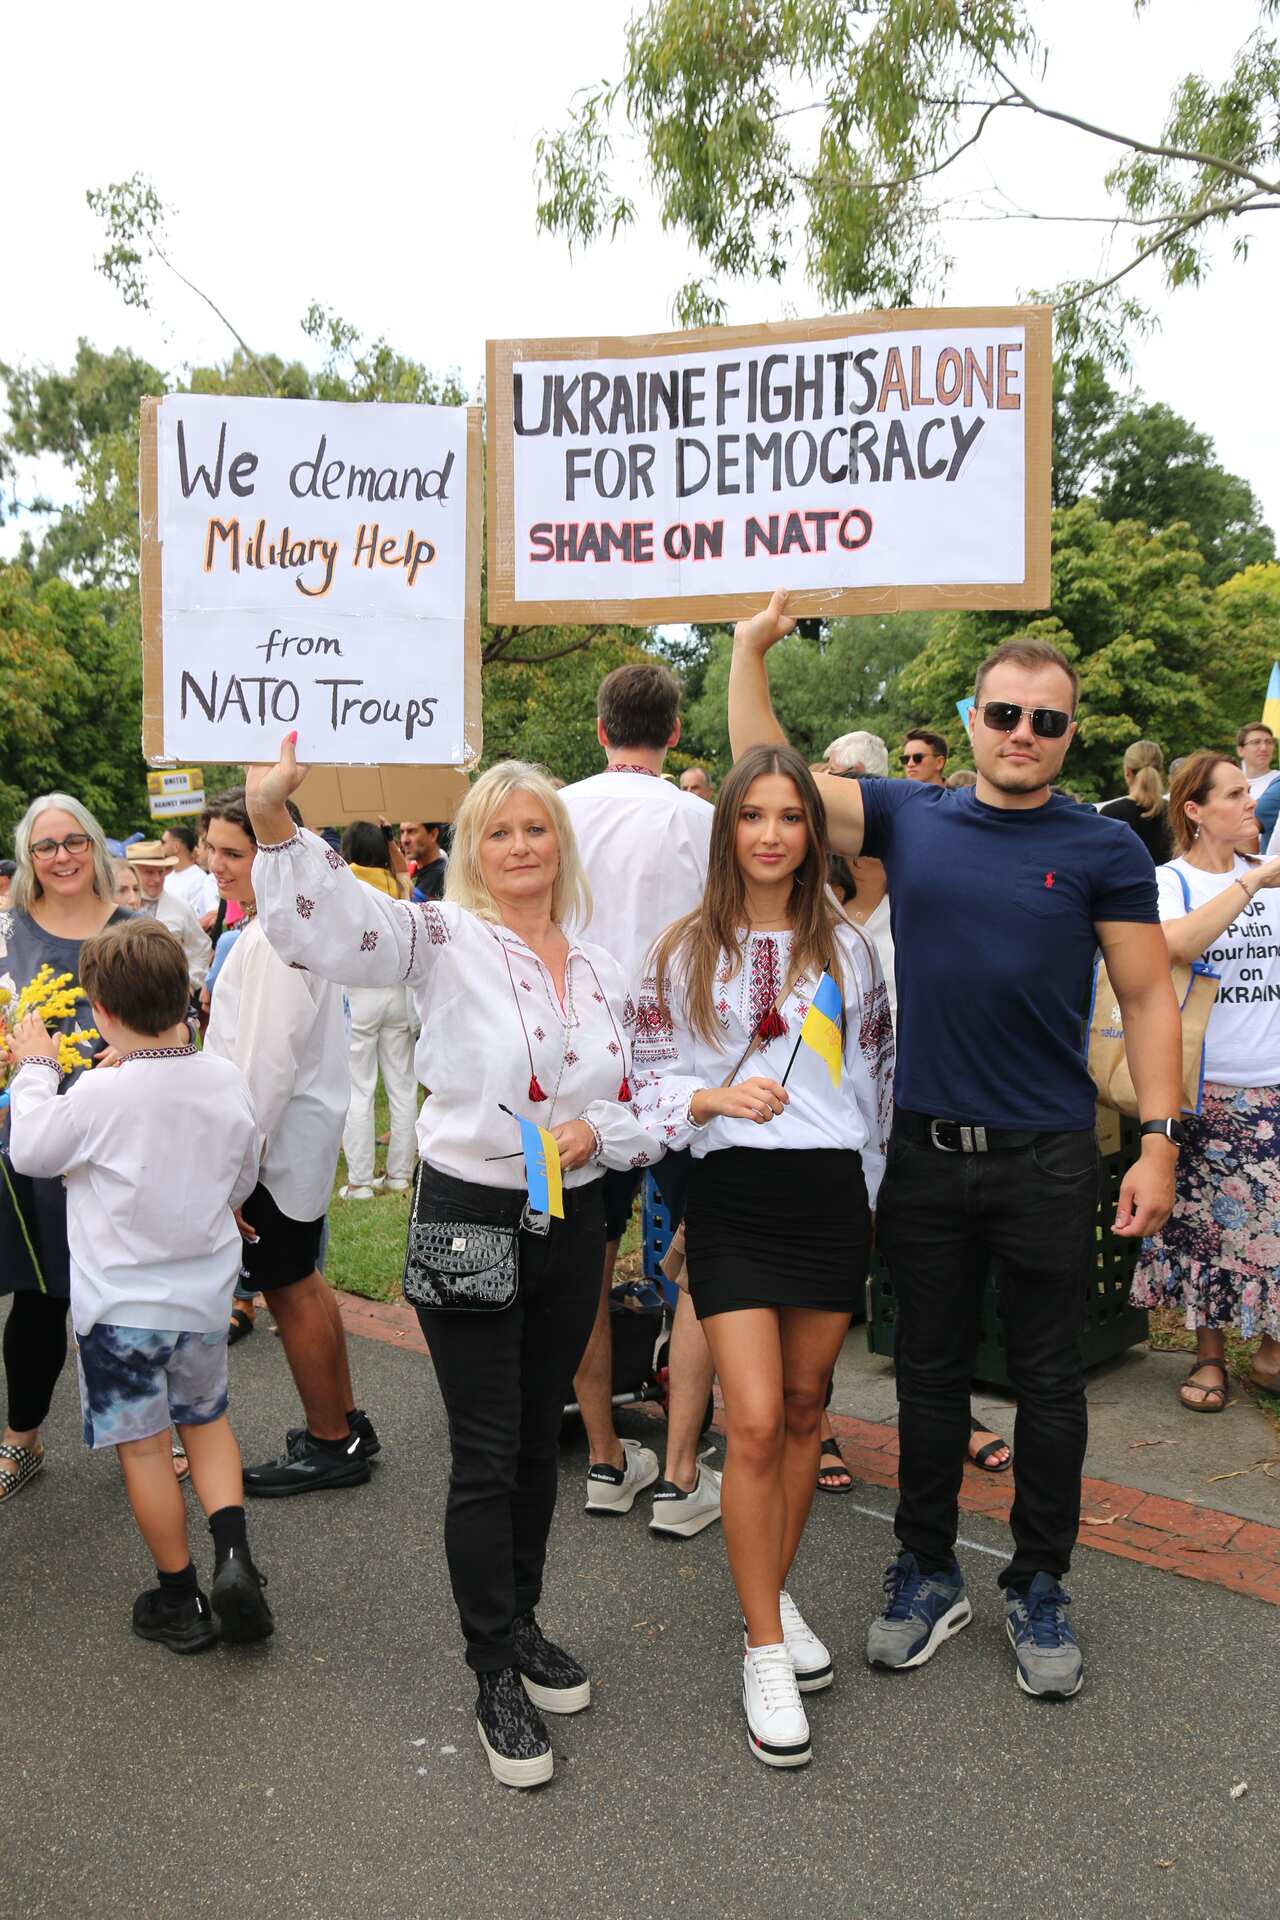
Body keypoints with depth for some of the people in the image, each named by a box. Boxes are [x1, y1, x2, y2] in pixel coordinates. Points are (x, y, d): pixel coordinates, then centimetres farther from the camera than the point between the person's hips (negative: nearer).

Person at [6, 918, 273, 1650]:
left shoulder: (100, 1095, -22)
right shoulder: (227, 1081, -7)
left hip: (121, 1304, -4)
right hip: (205, 1295, 4)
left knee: (143, 1447, 10)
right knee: (207, 1420, 23)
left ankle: (180, 1599, 21)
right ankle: (234, 1555, 8)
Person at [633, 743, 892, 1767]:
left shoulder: (847, 946, 6)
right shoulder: (686, 951, 1)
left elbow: (880, 1075, 12)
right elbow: (651, 1075, 1)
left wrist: (871, 1189, 10)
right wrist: (716, 1098, -18)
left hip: (831, 1192, 3)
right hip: (732, 1195, -2)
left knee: (804, 1412, 13)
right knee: (755, 1423, -7)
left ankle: (776, 1595, 33)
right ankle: (764, 1652, 8)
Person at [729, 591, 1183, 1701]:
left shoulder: (1105, 850, -2)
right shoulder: (910, 818, 3)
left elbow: (1149, 998, -1)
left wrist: (1160, 1141, -8)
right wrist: (751, 647, -4)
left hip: (1048, 1160, -1)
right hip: (926, 1151, 2)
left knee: (1049, 1381, 11)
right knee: (931, 1371, 14)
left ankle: (1041, 1587, 30)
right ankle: (928, 1574, 31)